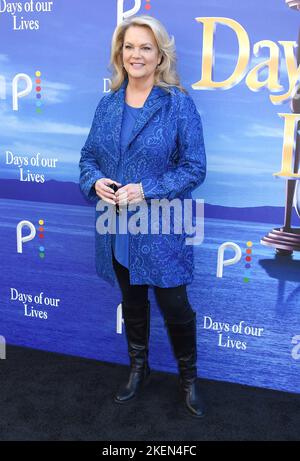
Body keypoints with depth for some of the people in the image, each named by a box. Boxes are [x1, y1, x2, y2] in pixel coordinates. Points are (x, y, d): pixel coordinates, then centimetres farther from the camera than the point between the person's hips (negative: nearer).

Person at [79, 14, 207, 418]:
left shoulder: (179, 103, -9)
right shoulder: (107, 104, 5)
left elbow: (195, 168, -11)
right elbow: (88, 155, 11)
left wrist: (146, 191, -21)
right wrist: (95, 181, -11)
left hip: (161, 227, -4)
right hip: (117, 226, 4)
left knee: (175, 307, 5)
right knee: (132, 301, 19)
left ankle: (189, 378, 30)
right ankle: (138, 368, 41)